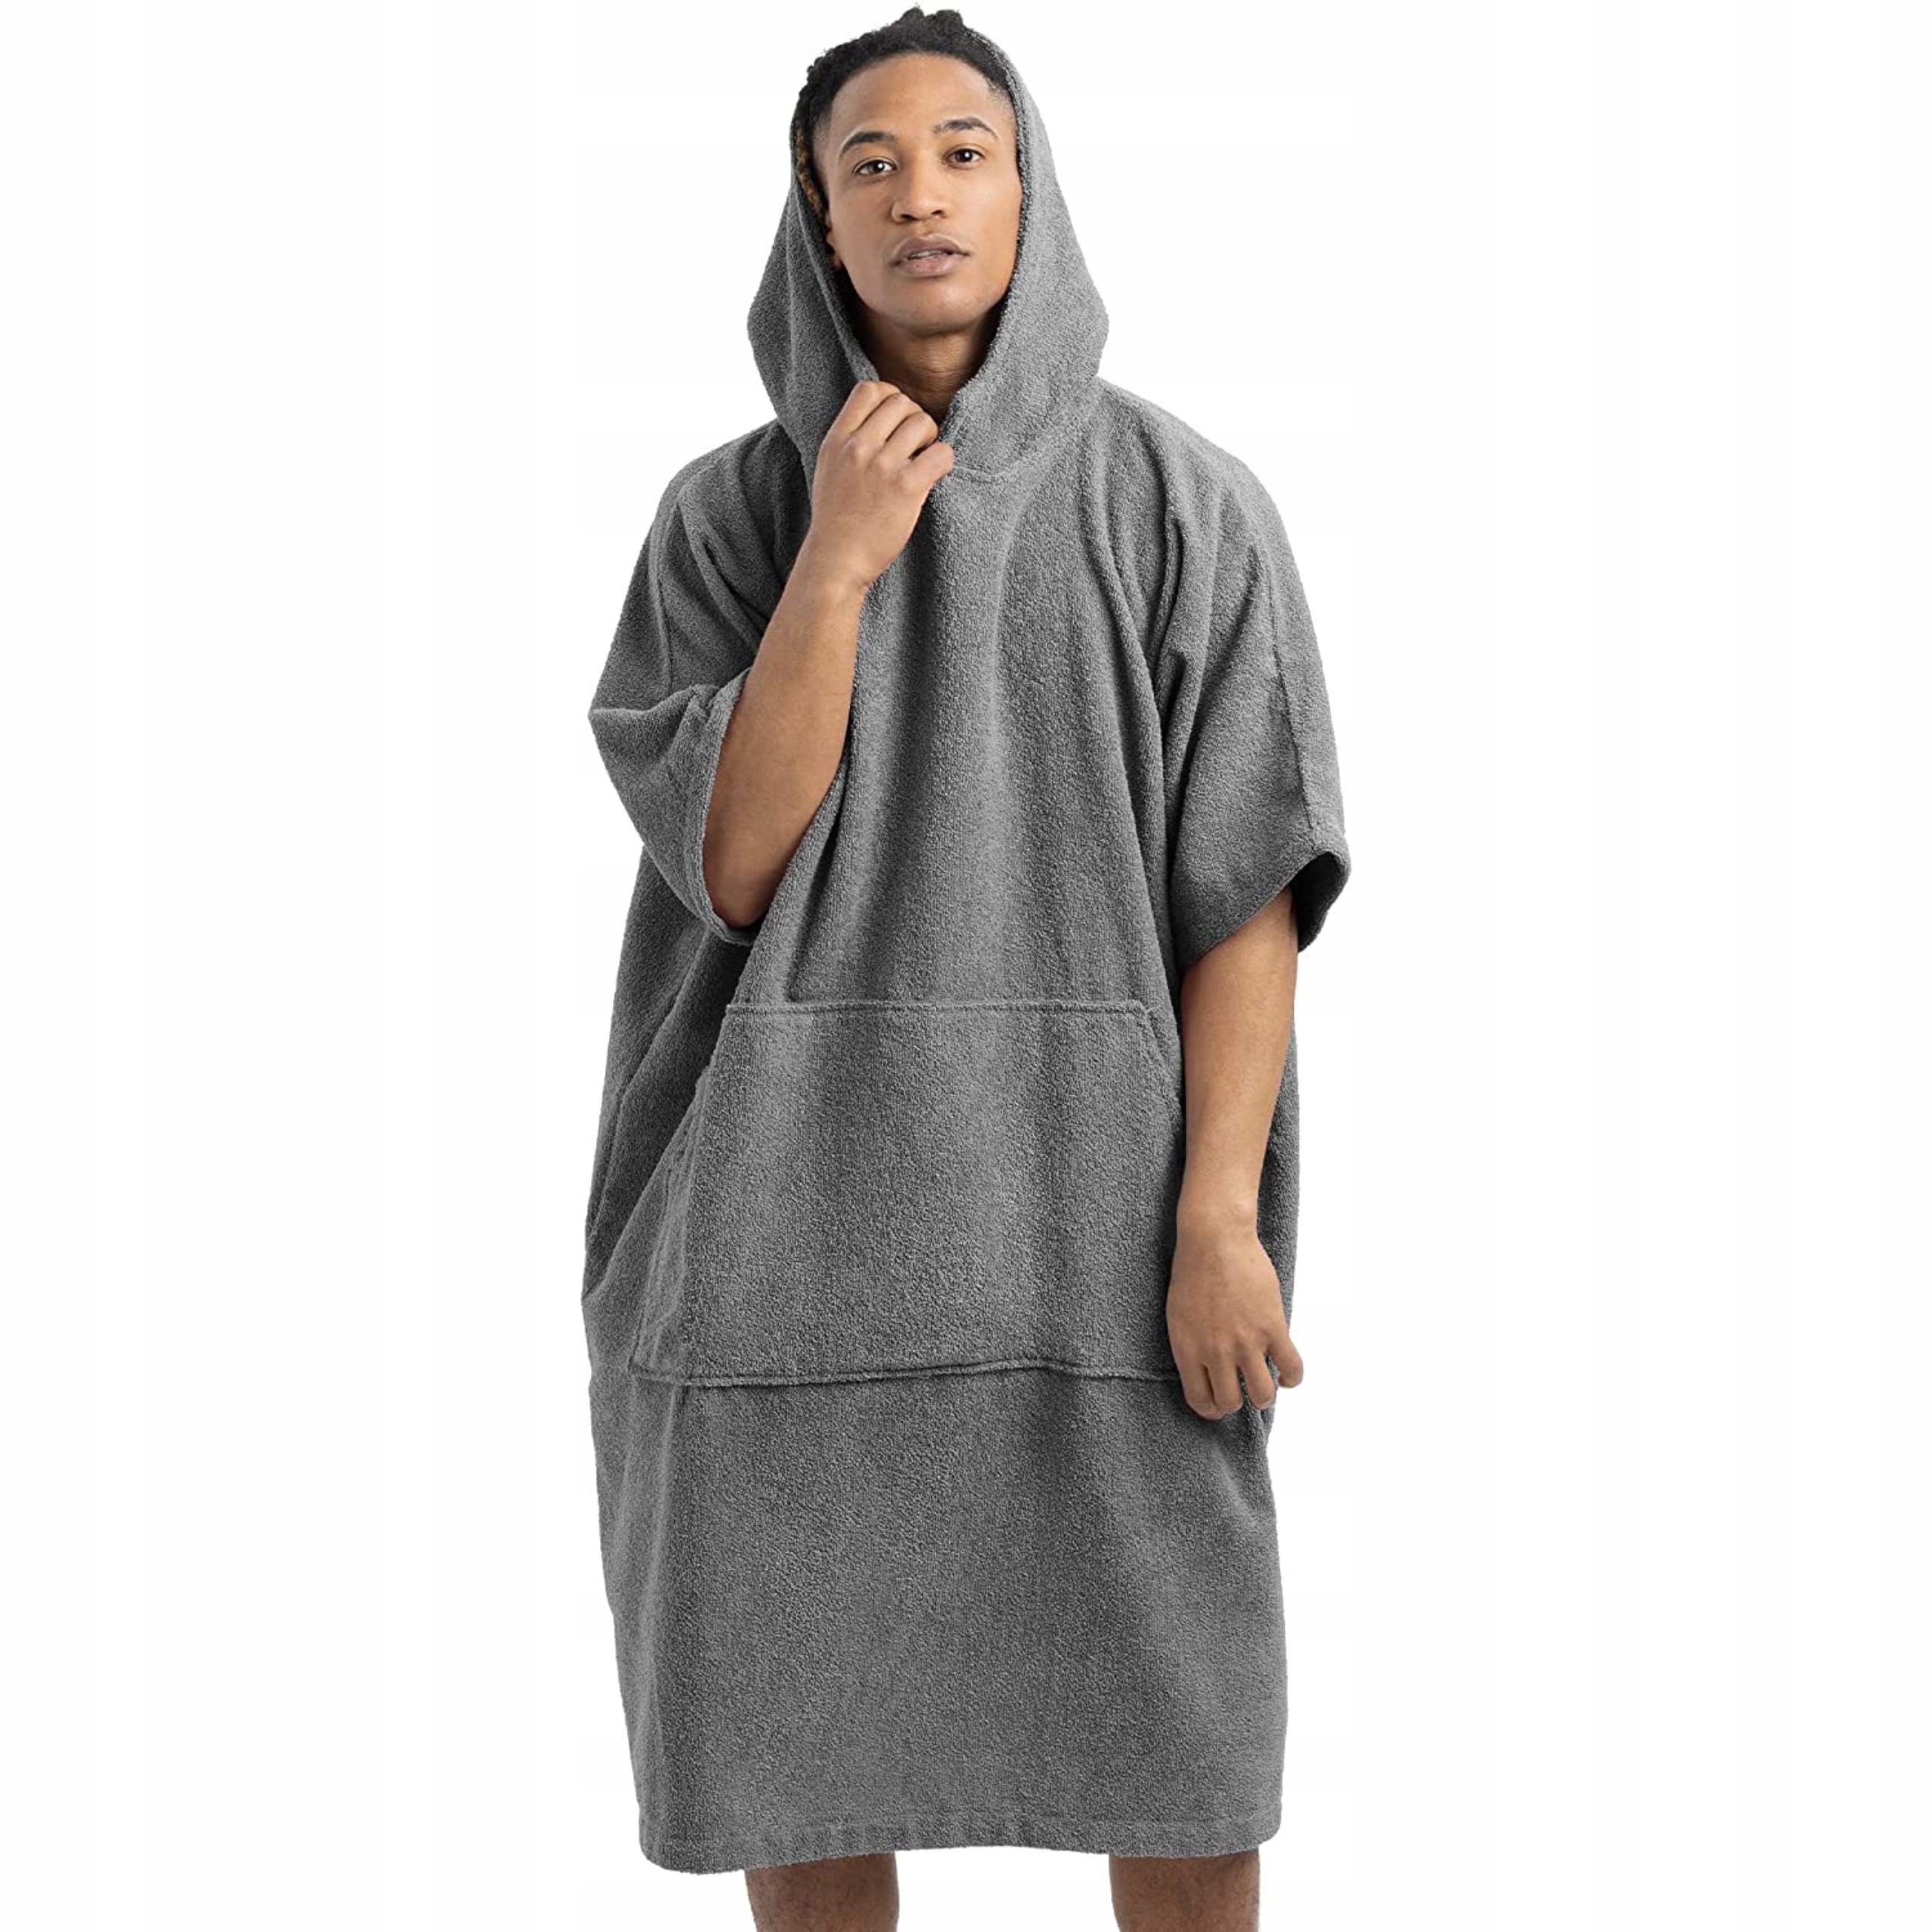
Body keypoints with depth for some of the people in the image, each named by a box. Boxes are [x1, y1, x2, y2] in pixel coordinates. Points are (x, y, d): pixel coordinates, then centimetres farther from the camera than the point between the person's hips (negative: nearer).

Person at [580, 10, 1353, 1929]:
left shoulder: (1184, 502, 0)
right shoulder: (726, 517, 4)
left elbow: (1252, 877, -5)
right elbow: (729, 864, -7)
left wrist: (1222, 1214, -14)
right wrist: (837, 563, -15)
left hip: (1082, 1184, -1)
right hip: (806, 1192, 1)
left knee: (1171, 1728, 3)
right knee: (798, 1721, 7)